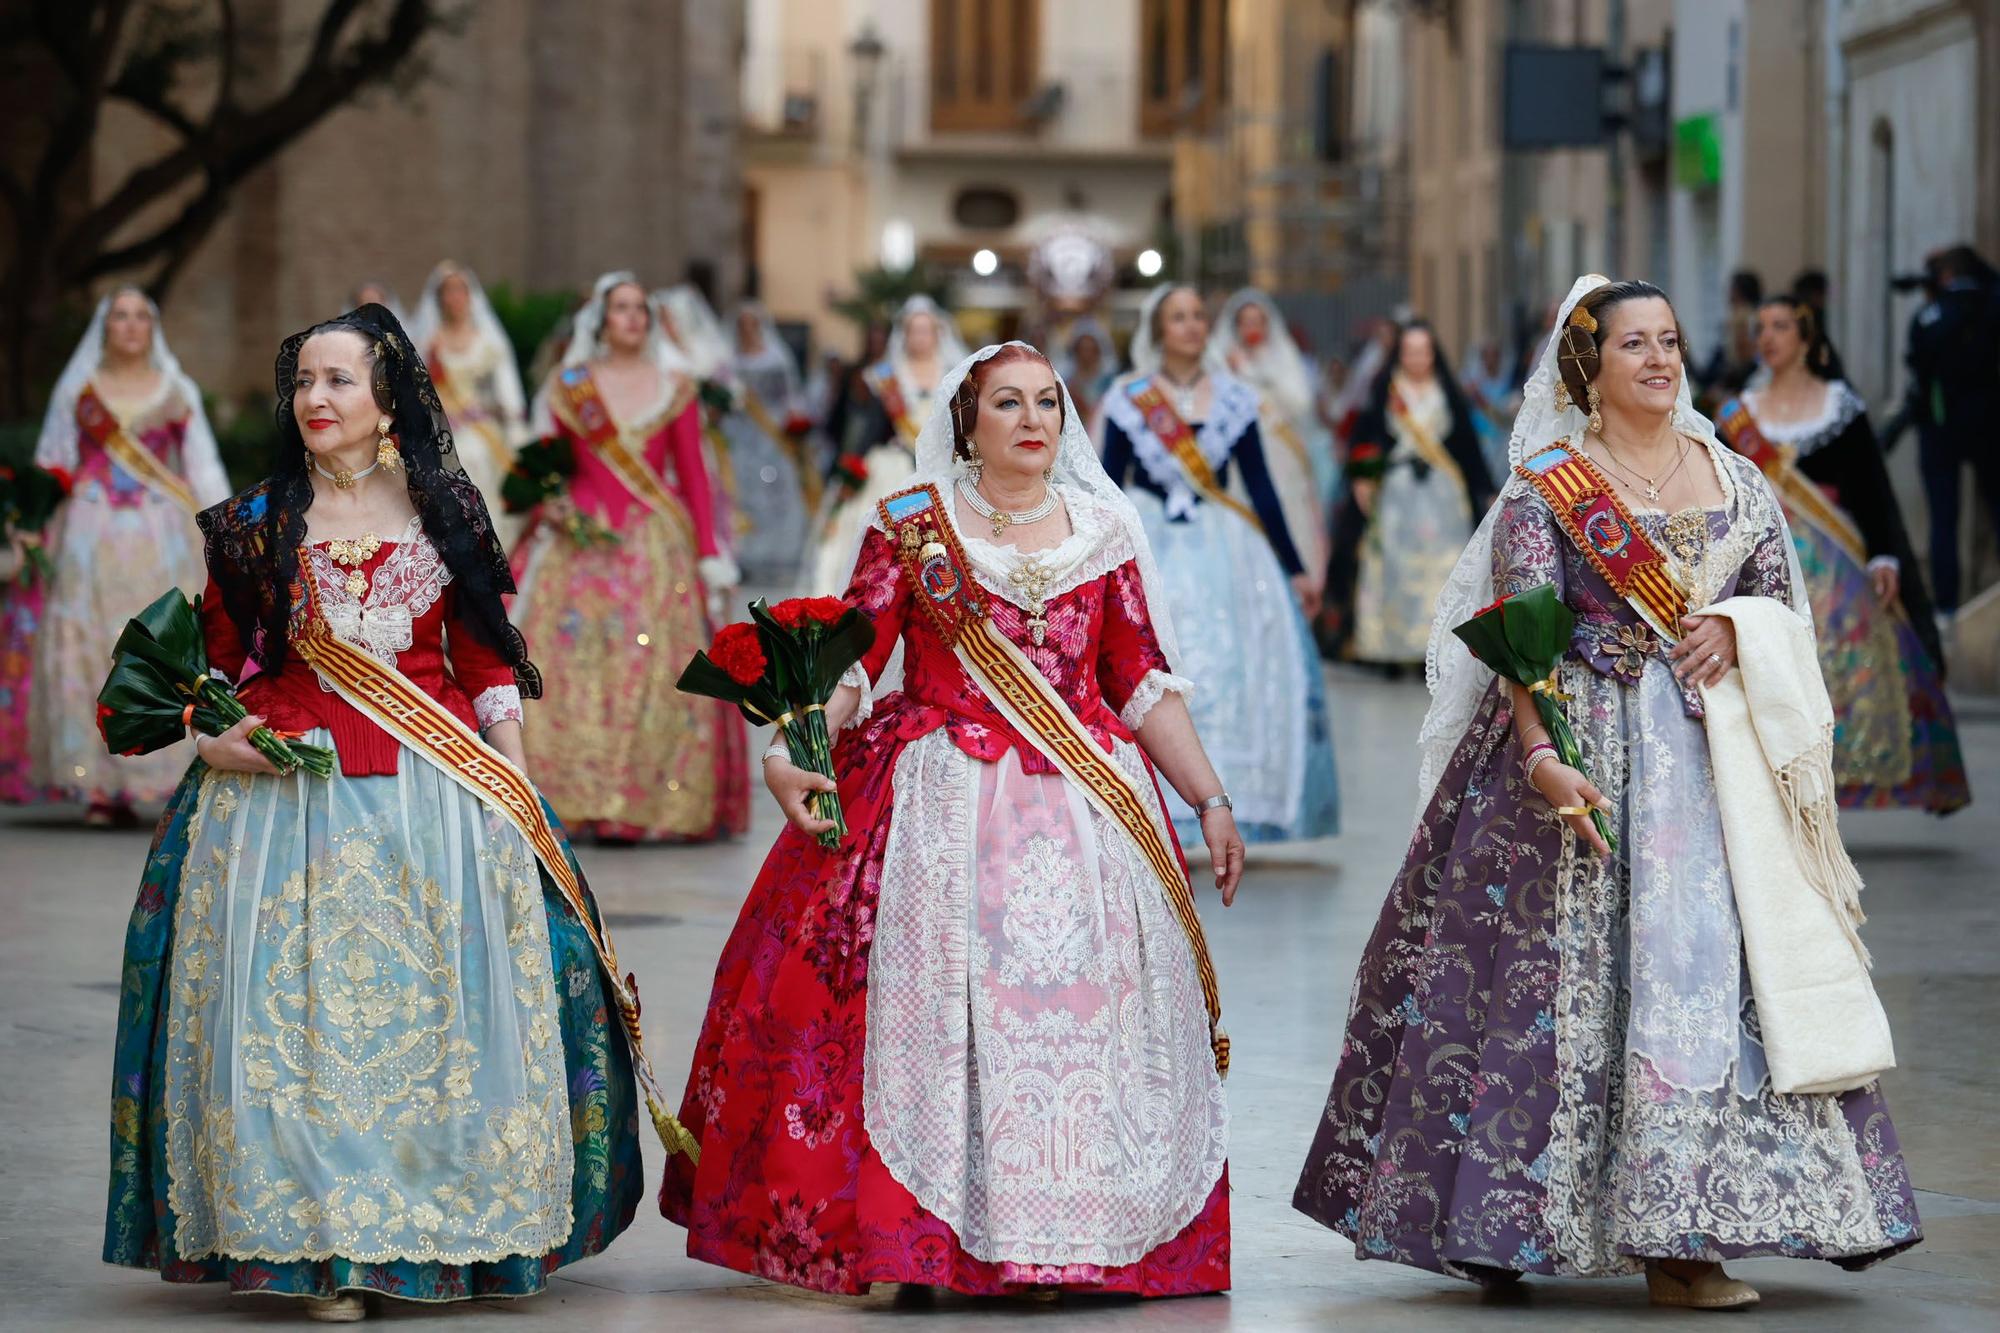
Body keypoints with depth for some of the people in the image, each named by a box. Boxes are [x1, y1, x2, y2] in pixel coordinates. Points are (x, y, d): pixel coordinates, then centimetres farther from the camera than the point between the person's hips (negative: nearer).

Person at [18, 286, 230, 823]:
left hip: (161, 535, 0)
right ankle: (99, 788, -5)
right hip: (92, 535, 0)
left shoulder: (177, 392, 11)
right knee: (88, 652, -6)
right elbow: (53, 465, 13)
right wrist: (43, 528, 4)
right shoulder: (78, 390, 12)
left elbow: (203, 469, 11)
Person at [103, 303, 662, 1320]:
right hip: (288, 790, 0)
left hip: (436, 790, 0)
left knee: (439, 1000, 0)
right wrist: (208, 738, -7)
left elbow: (486, 658, 10)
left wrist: (514, 779, 2)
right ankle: (320, 1245, -1)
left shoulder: (445, 512, 8)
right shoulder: (254, 523, 8)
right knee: (300, 1003, -5)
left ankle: (455, 1228, 10)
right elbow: (216, 659, 12)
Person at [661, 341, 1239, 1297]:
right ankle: (921, 1230, -5)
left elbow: (1145, 684, 11)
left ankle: (1075, 1229, 1)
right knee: (933, 994, -11)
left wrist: (1210, 801, 6)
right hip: (941, 804, -2)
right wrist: (791, 751, -17)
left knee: (1086, 997, -6)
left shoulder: (1103, 531, 11)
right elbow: (848, 658, -2)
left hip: (1087, 804, 2)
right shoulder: (911, 525, 5)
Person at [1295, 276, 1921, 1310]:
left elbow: (1787, 610, 15)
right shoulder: (1546, 489, -1)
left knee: (1719, 970, -2)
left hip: (1716, 751, 4)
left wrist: (1735, 627, -8)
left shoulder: (1737, 482, 13)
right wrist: (1542, 758, -24)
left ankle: (1680, 1242, 0)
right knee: (1570, 974, -7)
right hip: (1585, 749, -4)